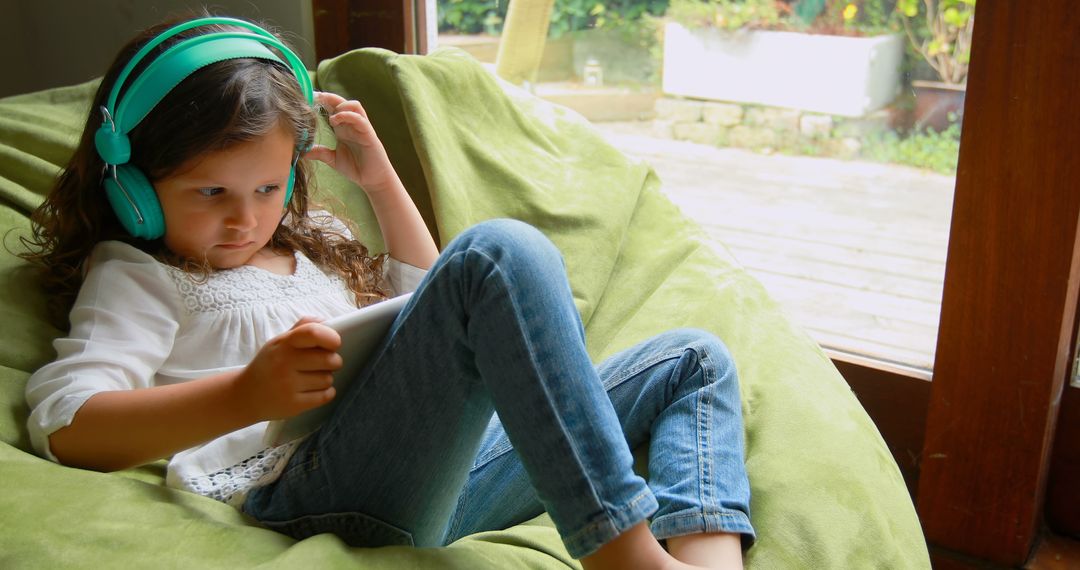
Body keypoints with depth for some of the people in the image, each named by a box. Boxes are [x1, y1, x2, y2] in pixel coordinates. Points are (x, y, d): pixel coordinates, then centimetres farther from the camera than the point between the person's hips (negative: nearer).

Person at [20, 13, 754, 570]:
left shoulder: (310, 241, 31)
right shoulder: (134, 275, 11)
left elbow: (425, 304, 37)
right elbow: (62, 424, -6)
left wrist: (381, 182, 27)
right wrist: (245, 395, -23)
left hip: (445, 466, 8)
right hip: (306, 489, -8)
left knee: (694, 360, 7)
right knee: (502, 252, -30)